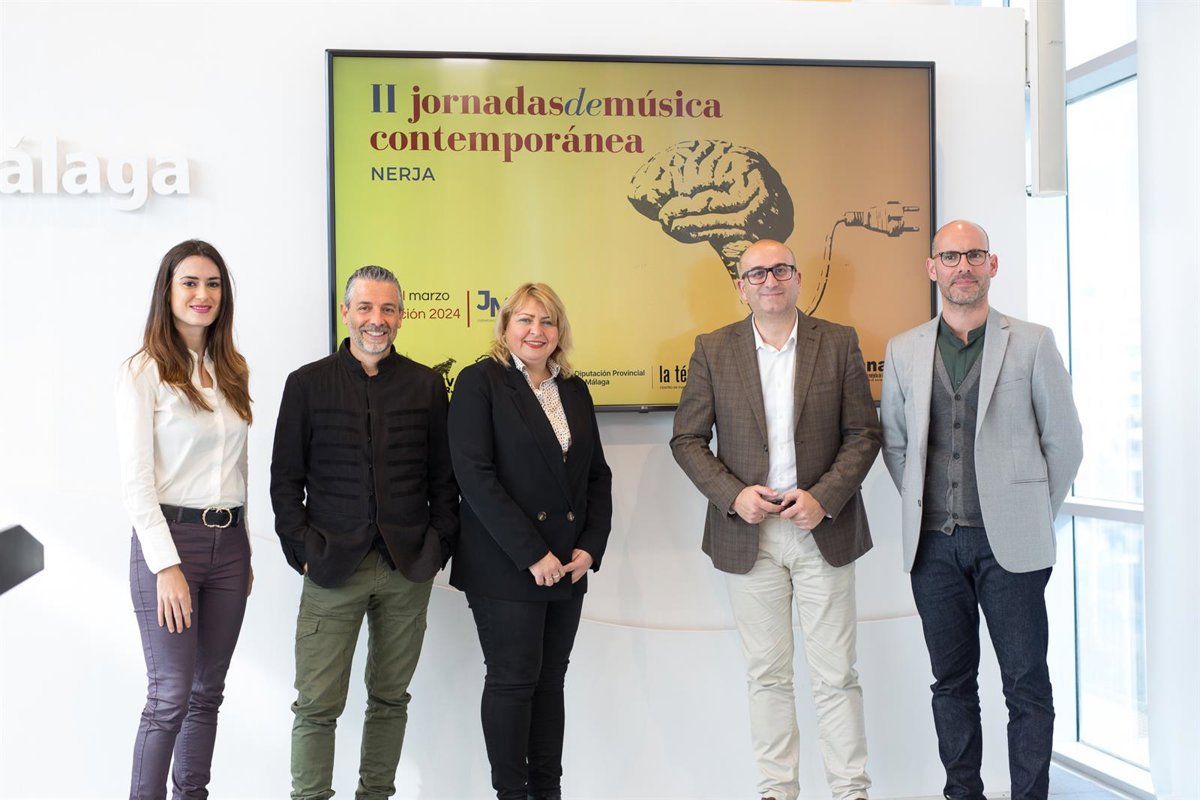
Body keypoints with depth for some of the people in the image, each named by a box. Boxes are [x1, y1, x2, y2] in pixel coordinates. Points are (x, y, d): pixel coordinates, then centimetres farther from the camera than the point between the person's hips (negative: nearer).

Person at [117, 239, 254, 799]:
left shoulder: (232, 370, 10)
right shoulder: (142, 371, -7)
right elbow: (136, 481, -11)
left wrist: (245, 549, 14)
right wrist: (166, 566, -16)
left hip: (229, 542, 6)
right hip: (169, 539, -6)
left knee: (208, 691, 11)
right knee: (171, 696, -4)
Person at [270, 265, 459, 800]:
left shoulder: (426, 385, 7)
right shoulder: (307, 384, 4)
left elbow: (442, 477, 8)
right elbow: (285, 479, 4)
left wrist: (438, 548, 1)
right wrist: (303, 552, -4)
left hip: (409, 570, 2)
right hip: (333, 569, -1)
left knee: (391, 697, 12)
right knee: (317, 705, -2)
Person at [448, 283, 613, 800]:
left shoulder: (574, 390, 12)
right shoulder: (480, 382, -5)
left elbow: (597, 475, 14)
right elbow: (475, 475, -14)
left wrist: (591, 546, -1)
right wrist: (531, 554, -16)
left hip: (567, 566, 5)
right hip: (505, 566, -5)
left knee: (551, 679, 10)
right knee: (513, 679, 1)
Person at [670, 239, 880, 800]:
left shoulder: (839, 343, 3)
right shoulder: (712, 349, 3)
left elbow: (864, 433, 1)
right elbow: (687, 439, 3)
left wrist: (823, 497, -12)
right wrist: (734, 495, -11)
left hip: (823, 529, 0)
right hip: (748, 532, 1)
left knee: (836, 675, 4)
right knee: (766, 674, 9)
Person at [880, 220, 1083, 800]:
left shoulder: (1032, 343, 1)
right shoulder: (903, 351, 8)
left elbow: (1064, 439, 5)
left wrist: (1034, 514, 6)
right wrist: (924, 509, 8)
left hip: (1008, 543, -2)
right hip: (934, 544, 3)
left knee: (1026, 684, 2)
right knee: (952, 682, 11)